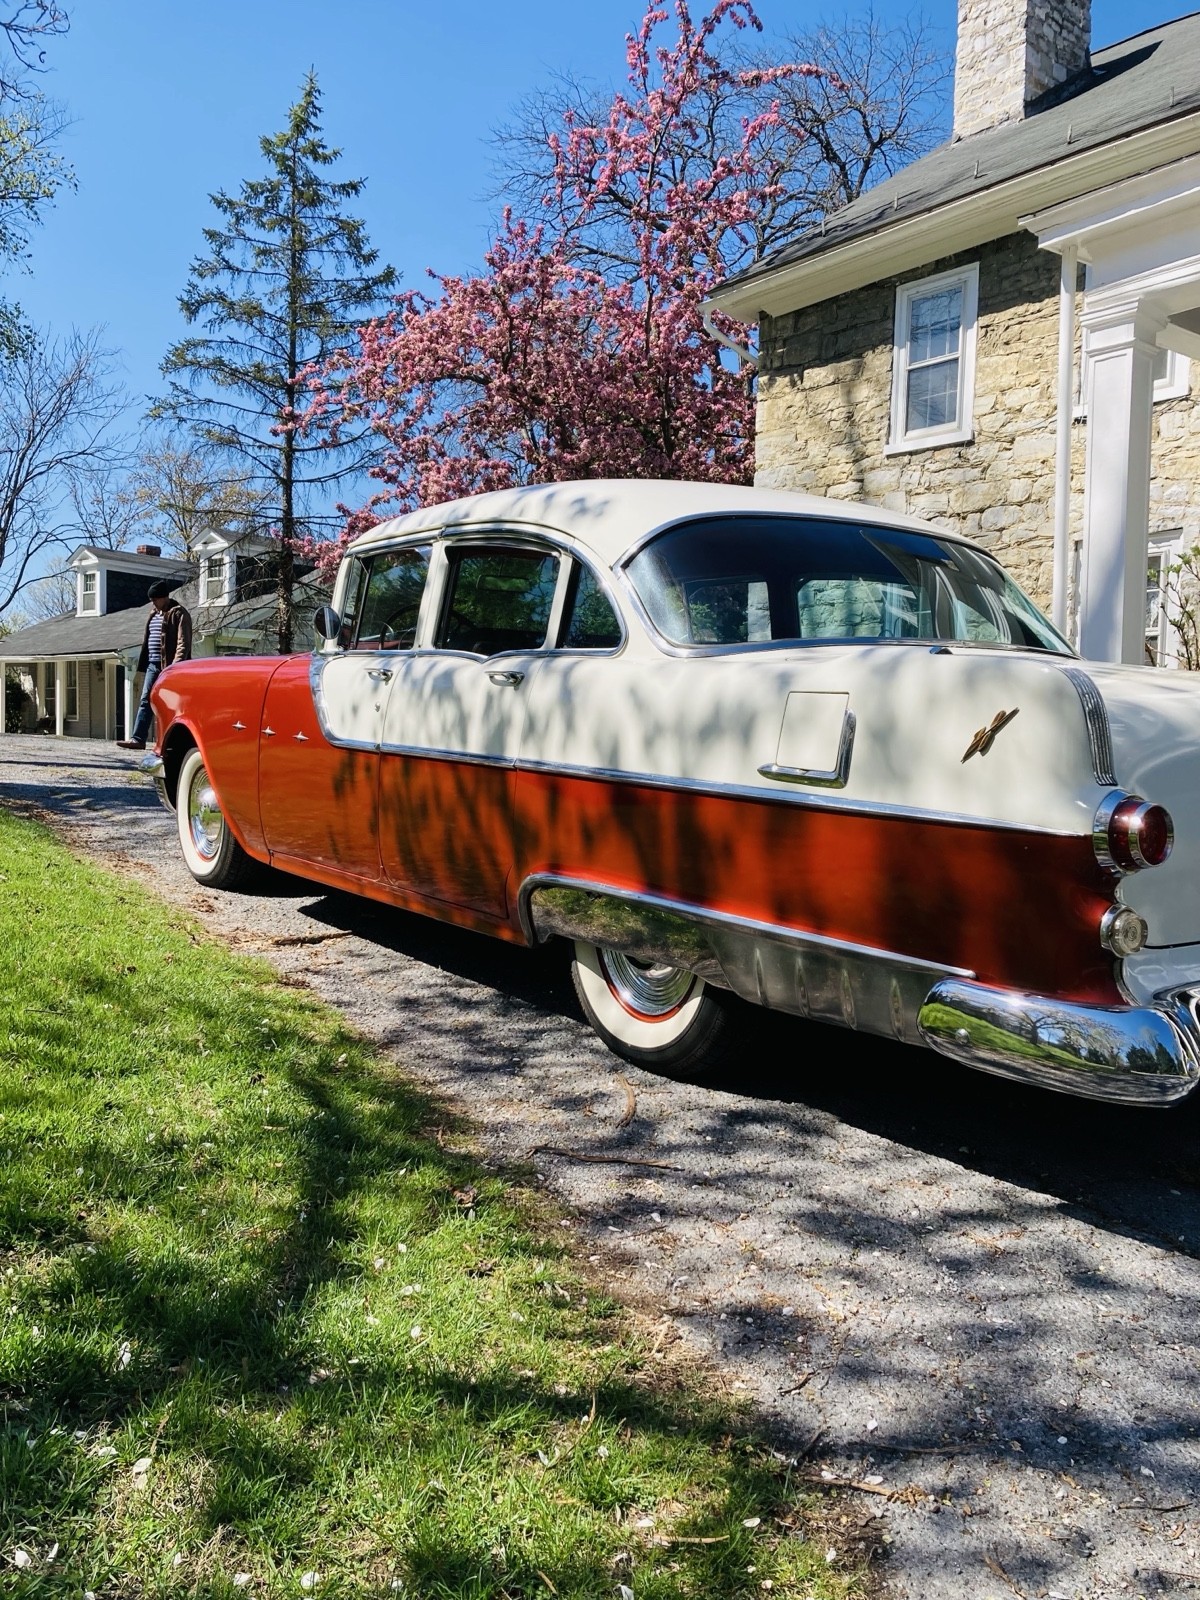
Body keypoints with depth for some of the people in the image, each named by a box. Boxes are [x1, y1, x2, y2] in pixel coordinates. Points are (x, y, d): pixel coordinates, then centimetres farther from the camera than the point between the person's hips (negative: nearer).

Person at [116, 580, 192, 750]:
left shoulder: (178, 614, -7)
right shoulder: (153, 614, 18)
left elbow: (183, 642, -15)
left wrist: (175, 665, -24)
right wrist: (144, 663, 17)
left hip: (168, 666, -8)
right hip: (152, 665, 8)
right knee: (145, 701, 2)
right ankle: (138, 738, 1)